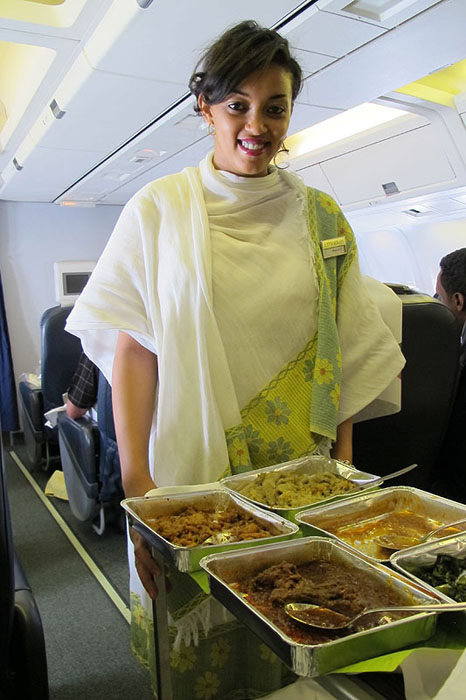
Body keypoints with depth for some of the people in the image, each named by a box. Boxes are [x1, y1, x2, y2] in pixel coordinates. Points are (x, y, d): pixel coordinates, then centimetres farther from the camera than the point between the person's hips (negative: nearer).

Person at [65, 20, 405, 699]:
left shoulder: (320, 217, 6)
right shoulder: (158, 209, -1)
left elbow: (343, 353, 6)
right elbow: (132, 346, -6)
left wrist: (343, 461, 1)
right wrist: (136, 482, -12)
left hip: (299, 474, 2)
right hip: (190, 472, -1)